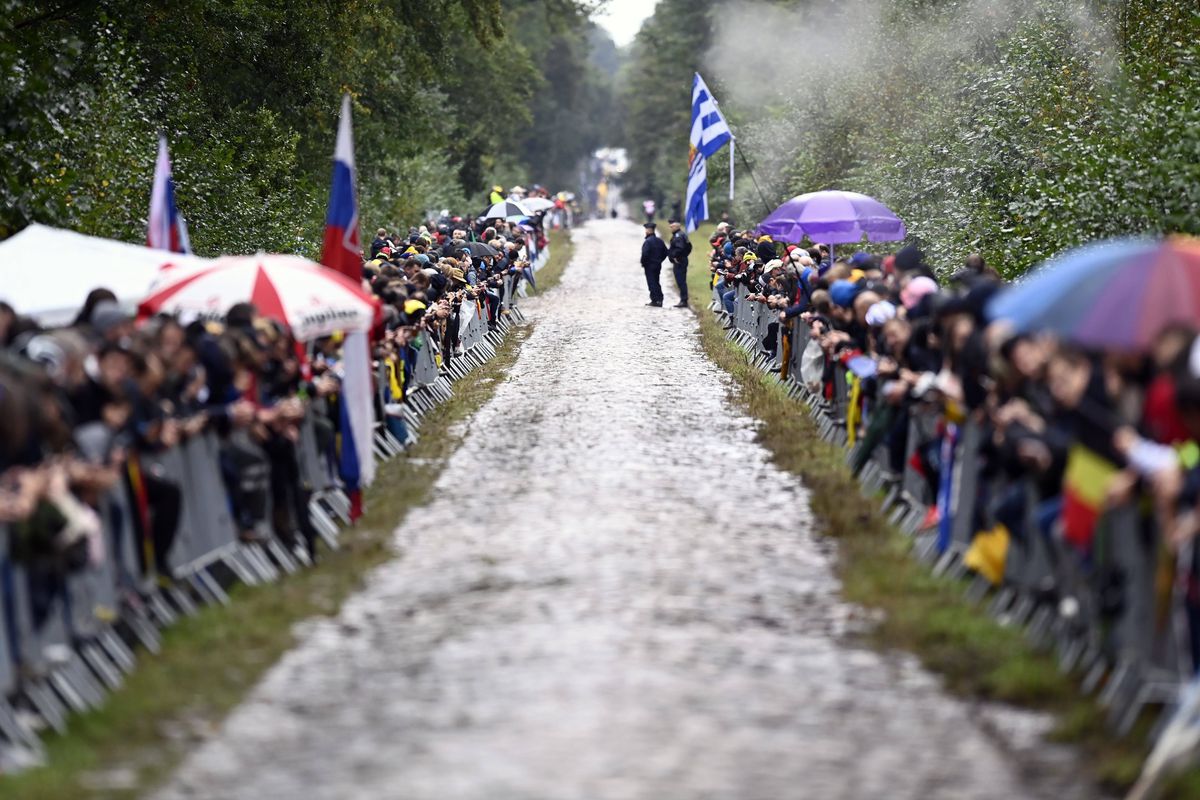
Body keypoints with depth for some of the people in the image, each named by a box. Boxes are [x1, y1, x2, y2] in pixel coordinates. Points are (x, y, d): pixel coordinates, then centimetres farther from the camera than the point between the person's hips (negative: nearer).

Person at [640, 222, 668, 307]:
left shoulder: (647, 241, -16)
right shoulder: (660, 241, 9)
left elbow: (645, 254, -24)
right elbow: (665, 252, 13)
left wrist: (643, 263, -9)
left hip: (649, 266, -8)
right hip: (658, 265, 8)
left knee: (652, 283, -4)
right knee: (656, 282, 16)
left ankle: (655, 300, -6)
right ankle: (659, 299, 15)